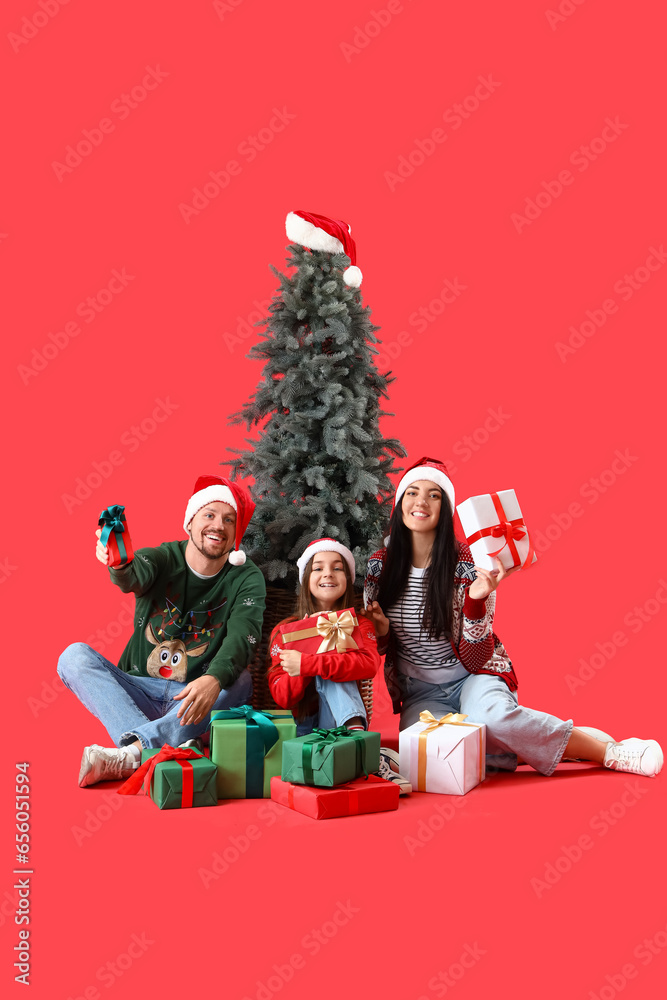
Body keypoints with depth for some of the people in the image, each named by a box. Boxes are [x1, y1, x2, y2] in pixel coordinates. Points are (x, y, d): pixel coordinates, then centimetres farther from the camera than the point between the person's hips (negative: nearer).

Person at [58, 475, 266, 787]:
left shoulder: (246, 579, -2)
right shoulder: (163, 558, -1)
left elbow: (241, 638, -20)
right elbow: (134, 578, -26)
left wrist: (214, 680, -42)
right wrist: (119, 565, -52)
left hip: (192, 698, -1)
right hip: (138, 692, 1)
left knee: (239, 683, -30)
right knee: (75, 655, -21)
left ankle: (130, 754, -41)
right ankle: (158, 748, -41)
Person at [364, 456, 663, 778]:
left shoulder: (468, 564, -10)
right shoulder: (379, 565, -3)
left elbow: (475, 658, -13)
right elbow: (373, 648, 9)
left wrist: (476, 600, -27)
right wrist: (380, 632, -14)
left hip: (472, 676, -2)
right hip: (421, 693, 2)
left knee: (491, 715, -37)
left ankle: (607, 750, -17)